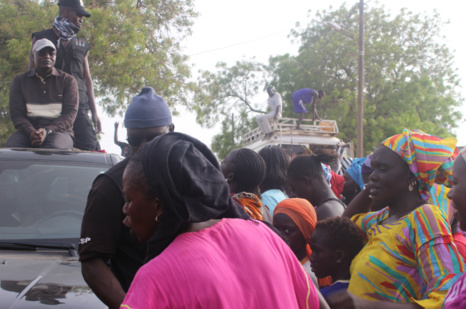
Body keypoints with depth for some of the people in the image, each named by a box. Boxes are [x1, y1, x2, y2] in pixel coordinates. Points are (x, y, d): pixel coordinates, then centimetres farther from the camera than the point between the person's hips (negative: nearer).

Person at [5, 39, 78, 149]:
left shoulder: (67, 80, 11)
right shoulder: (19, 81, 15)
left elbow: (70, 112, 1)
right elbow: (16, 113, 6)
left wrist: (47, 131, -18)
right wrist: (31, 132, -17)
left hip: (58, 131, -1)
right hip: (28, 131, 2)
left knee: (54, 149, -40)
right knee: (11, 146, -35)